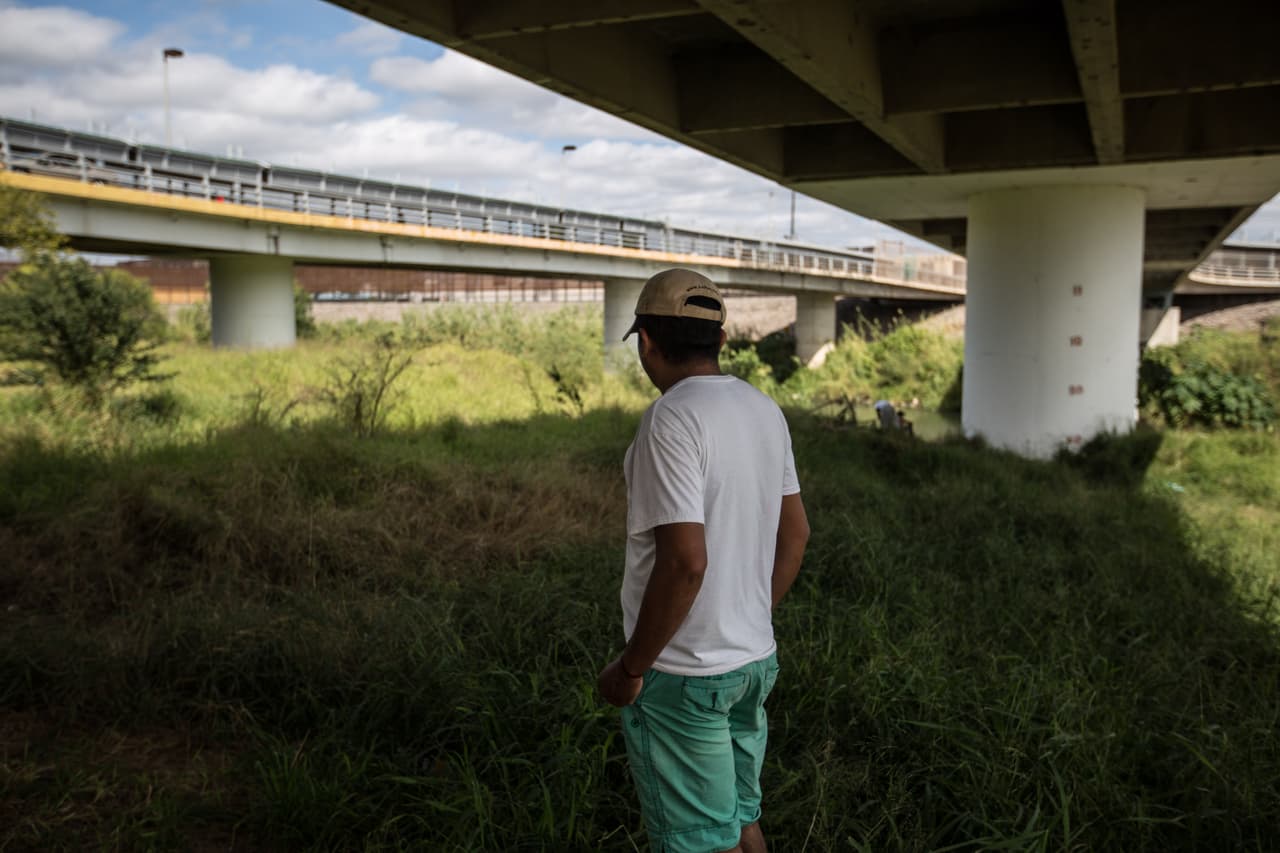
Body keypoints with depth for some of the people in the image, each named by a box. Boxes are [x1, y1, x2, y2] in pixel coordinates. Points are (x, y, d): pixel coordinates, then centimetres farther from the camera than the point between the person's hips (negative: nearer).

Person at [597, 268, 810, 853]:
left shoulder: (672, 419, -20)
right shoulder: (764, 411, 4)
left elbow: (685, 562, -26)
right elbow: (794, 533, 12)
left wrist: (631, 667, -15)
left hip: (682, 674, -8)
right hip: (755, 659, 8)